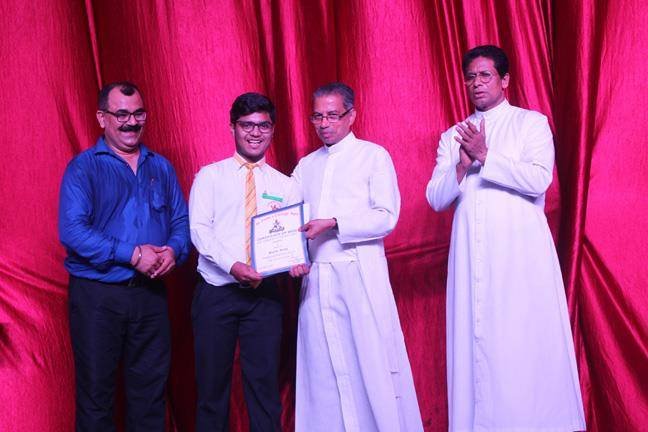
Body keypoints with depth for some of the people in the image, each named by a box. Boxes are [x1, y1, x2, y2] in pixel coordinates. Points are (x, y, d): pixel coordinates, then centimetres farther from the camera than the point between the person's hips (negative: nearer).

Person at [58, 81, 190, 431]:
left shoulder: (160, 167, 11)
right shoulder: (84, 167, -4)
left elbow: (181, 220, 10)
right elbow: (72, 230, -15)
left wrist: (174, 250, -12)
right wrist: (133, 255, -20)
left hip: (150, 293, 4)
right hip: (98, 295, -4)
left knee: (150, 390, 12)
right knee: (95, 392, 6)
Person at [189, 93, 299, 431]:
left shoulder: (283, 184, 10)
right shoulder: (210, 176, 4)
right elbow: (199, 229, -6)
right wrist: (232, 266, -20)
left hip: (264, 293, 1)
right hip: (217, 292, -1)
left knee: (265, 382, 4)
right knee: (212, 382, 6)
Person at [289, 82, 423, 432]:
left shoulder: (374, 156, 4)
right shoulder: (306, 166, 18)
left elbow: (386, 217, -6)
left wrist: (334, 223, -15)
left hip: (361, 274, -4)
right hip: (316, 277, 4)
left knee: (373, 363, -5)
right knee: (323, 367, 4)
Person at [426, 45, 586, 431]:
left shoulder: (532, 123, 6)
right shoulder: (453, 136, 16)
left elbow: (539, 180, -9)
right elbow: (436, 199, 7)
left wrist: (485, 157, -14)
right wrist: (463, 164, -10)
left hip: (521, 251, -3)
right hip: (472, 253, 3)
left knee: (529, 340, -4)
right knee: (477, 342, 1)